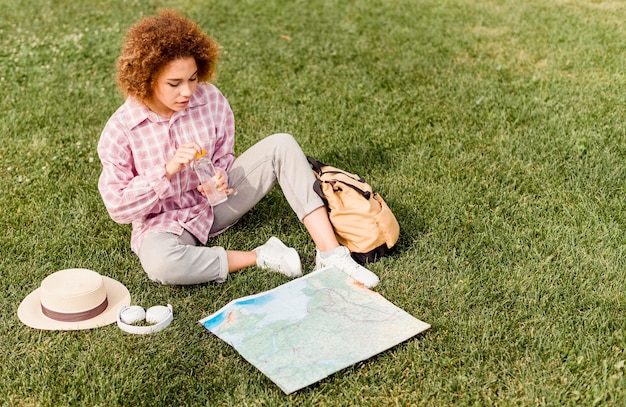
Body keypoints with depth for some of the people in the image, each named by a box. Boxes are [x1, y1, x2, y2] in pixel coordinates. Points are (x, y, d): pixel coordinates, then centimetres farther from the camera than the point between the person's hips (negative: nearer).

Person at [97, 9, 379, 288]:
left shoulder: (210, 100, -11)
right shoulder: (120, 131, -19)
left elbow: (224, 157, 5)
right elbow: (118, 207, -16)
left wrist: (218, 177, -20)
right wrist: (168, 170, -29)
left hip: (216, 201, 4)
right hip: (164, 223, -3)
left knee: (281, 145, -15)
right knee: (159, 263, -40)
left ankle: (332, 254, -21)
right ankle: (261, 257, -20)